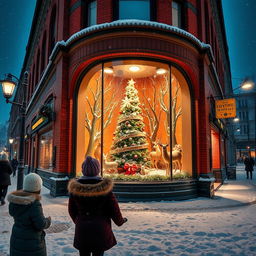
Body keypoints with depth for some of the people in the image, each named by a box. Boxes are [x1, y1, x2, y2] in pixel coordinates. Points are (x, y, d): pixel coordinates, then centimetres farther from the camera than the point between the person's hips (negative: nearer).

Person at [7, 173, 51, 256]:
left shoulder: (15, 200, -8)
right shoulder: (34, 204, -28)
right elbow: (41, 224, -22)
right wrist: (48, 221, -3)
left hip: (17, 240, 7)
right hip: (32, 242, -6)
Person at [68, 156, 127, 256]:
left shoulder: (75, 188, -9)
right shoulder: (104, 187, -16)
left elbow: (71, 210, 4)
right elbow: (114, 209, -8)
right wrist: (120, 221, 12)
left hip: (81, 229, 2)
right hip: (100, 229, -2)